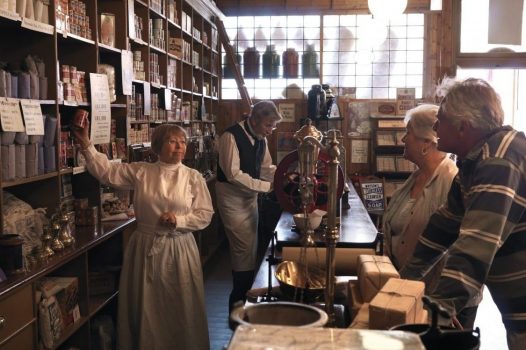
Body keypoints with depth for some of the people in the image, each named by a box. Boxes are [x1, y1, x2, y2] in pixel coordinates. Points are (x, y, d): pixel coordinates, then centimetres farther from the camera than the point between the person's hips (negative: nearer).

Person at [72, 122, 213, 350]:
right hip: (145, 248, 1)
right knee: (145, 308, 12)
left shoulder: (193, 177, -2)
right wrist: (86, 145, -12)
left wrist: (178, 220, -16)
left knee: (180, 308, 8)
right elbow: (106, 171, -2)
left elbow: (205, 214, -2)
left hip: (178, 250, -1)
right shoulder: (140, 172, 1)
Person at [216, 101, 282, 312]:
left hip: (250, 197, 8)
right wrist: (266, 186, -26)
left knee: (250, 250, 13)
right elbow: (234, 174, -26)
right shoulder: (231, 136, -21)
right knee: (244, 251, -9)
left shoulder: (261, 139, 4)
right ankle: (238, 305, 4)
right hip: (233, 199, -8)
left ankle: (245, 300, 26)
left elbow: (265, 168, 14)